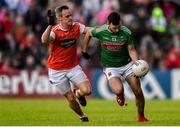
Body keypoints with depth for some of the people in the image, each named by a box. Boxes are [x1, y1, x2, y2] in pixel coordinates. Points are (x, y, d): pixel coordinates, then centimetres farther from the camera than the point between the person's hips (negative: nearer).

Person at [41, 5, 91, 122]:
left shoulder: (76, 27, -7)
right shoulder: (55, 31, -21)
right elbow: (44, 41, -41)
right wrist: (50, 25, -52)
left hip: (73, 67, 3)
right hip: (57, 71, -3)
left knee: (87, 90, -15)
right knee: (71, 98, 0)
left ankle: (78, 93, 22)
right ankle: (82, 116, 30)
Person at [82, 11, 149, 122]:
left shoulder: (126, 33, -16)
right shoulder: (100, 31, -17)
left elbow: (131, 50, -6)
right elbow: (88, 33, 6)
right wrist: (84, 50, 13)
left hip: (127, 64, 1)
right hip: (110, 67, -1)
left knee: (138, 91, -4)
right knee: (118, 90, -26)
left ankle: (141, 116, 20)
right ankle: (120, 95, 14)